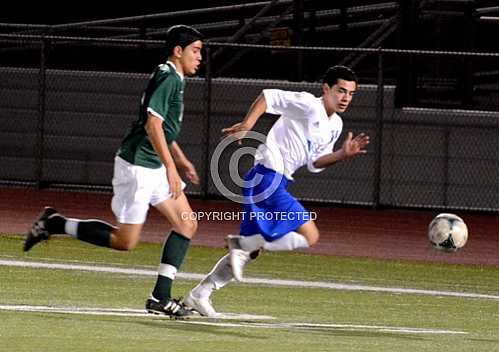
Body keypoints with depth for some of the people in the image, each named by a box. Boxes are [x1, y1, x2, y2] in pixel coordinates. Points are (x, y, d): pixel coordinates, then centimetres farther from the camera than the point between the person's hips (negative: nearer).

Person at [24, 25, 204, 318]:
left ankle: (161, 298, 2)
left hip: (154, 168, 10)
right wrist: (171, 168, -29)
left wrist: (181, 160, 31)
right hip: (137, 165, -10)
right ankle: (55, 224, 6)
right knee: (125, 241, -5)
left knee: (187, 225, 3)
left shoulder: (173, 79, 14)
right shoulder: (168, 79, -17)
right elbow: (152, 125, -27)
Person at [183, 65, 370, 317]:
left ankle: (199, 295, 17)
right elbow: (268, 97, -14)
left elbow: (315, 163, 19)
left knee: (251, 250, 13)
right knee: (310, 236, -14)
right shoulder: (308, 105, -11)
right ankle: (242, 244, -9)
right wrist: (246, 125, -25)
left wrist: (344, 154, 5)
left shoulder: (335, 125, 16)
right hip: (268, 176, -10)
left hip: (277, 182, 10)